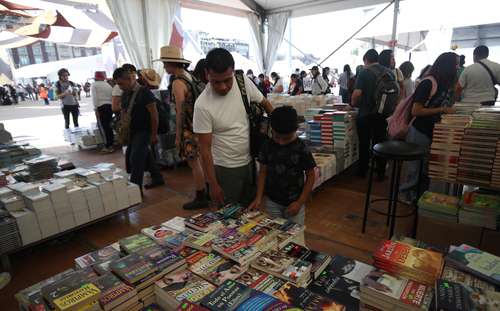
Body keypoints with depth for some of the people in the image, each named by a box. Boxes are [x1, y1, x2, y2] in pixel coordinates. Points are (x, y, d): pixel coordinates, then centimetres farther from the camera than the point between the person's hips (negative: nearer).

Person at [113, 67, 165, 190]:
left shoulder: (144, 92, -13)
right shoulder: (125, 94, 9)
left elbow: (154, 114, -15)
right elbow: (123, 113, 16)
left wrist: (154, 134, -14)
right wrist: (123, 133, 13)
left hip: (143, 131, -7)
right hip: (131, 132, 8)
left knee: (136, 159, -10)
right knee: (145, 157, 15)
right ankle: (158, 178, 32)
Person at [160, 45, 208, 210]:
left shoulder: (177, 82, -16)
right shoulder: (190, 76, 9)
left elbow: (180, 111, -19)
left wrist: (178, 136, -13)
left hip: (189, 128, -8)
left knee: (194, 164, 2)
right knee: (201, 161, 17)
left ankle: (200, 198, 13)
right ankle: (209, 191, 28)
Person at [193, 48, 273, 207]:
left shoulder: (244, 82, -11)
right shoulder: (203, 105, -22)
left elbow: (264, 103, 7)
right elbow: (205, 148, -16)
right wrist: (213, 184, -13)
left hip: (249, 161, 5)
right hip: (225, 169, -4)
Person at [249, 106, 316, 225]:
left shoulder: (302, 149, -13)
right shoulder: (267, 146, -6)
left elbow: (310, 176, -6)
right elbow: (263, 172, 2)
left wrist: (299, 202, -10)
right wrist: (259, 197, -5)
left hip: (294, 202, -2)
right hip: (271, 202, 2)